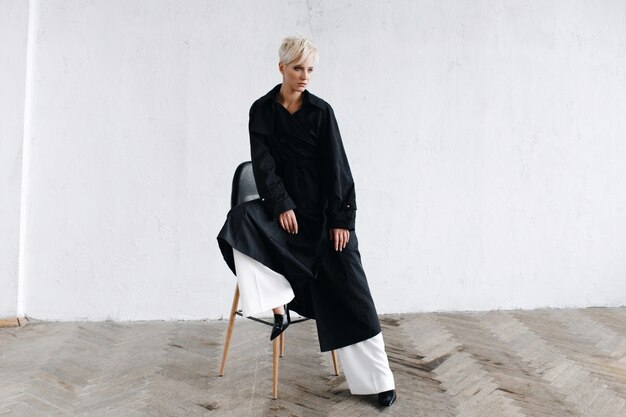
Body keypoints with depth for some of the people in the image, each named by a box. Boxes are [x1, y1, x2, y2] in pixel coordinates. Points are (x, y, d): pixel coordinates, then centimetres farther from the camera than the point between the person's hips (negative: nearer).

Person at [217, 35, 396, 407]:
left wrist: (342, 218, -10)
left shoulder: (321, 111, -1)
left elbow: (337, 166, -5)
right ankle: (280, 306, -15)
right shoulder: (262, 110, 2)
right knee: (239, 222, -29)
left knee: (348, 290, -5)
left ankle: (378, 378, 4)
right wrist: (281, 206, -16)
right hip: (284, 206, 2)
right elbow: (263, 163, -5)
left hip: (323, 211, -1)